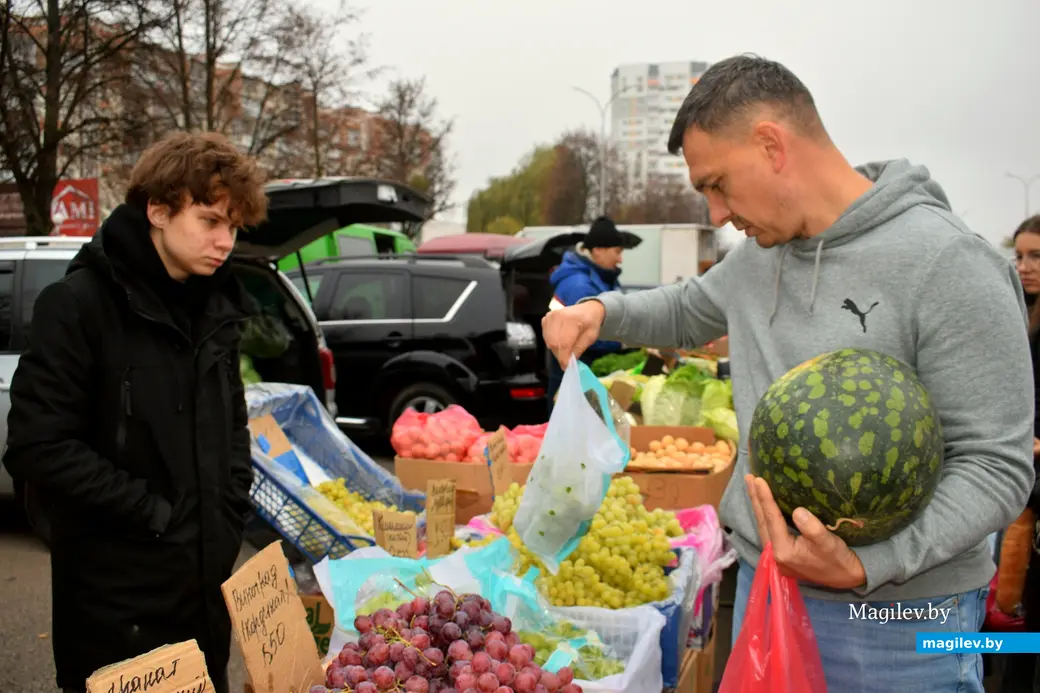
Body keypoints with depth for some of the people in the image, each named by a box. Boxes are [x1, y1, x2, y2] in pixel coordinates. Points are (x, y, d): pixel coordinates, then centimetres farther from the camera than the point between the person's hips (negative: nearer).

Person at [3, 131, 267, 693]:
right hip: (117, 597, -6)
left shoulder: (215, 308, 8)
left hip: (208, 579, 6)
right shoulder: (79, 304, -13)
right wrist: (153, 512, -16)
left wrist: (231, 510, 5)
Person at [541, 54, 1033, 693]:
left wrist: (865, 569, -29)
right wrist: (601, 312, 3)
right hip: (762, 583, 6)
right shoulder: (758, 255, 3)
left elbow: (999, 465, -17)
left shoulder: (949, 264, -18)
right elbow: (686, 311, 23)